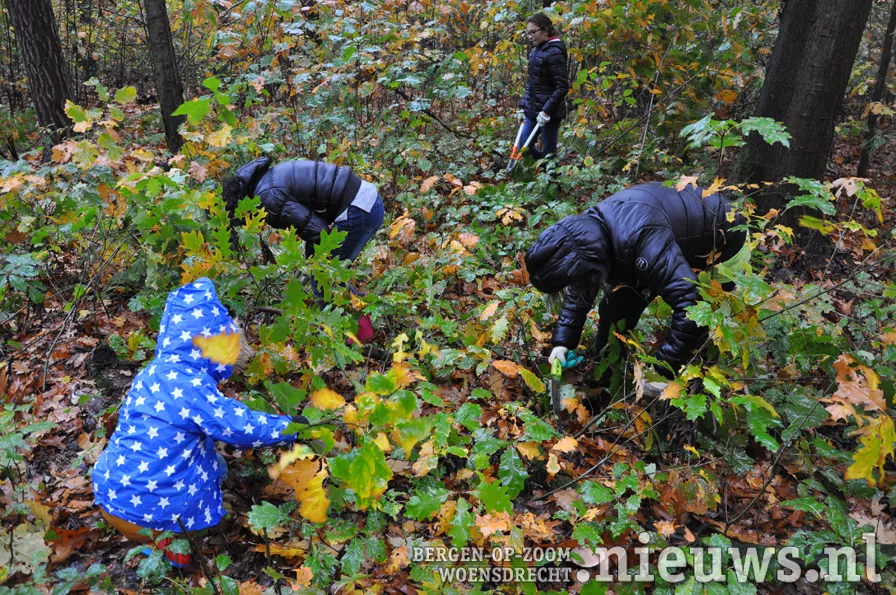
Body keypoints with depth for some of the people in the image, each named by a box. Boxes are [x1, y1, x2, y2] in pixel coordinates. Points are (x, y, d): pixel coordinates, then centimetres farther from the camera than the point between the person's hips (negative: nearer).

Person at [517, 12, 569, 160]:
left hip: (549, 112, -9)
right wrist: (523, 106, 12)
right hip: (533, 110, 9)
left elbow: (562, 87, -19)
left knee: (548, 152, 1)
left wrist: (547, 111, -23)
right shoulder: (536, 51, 11)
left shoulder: (554, 52, -15)